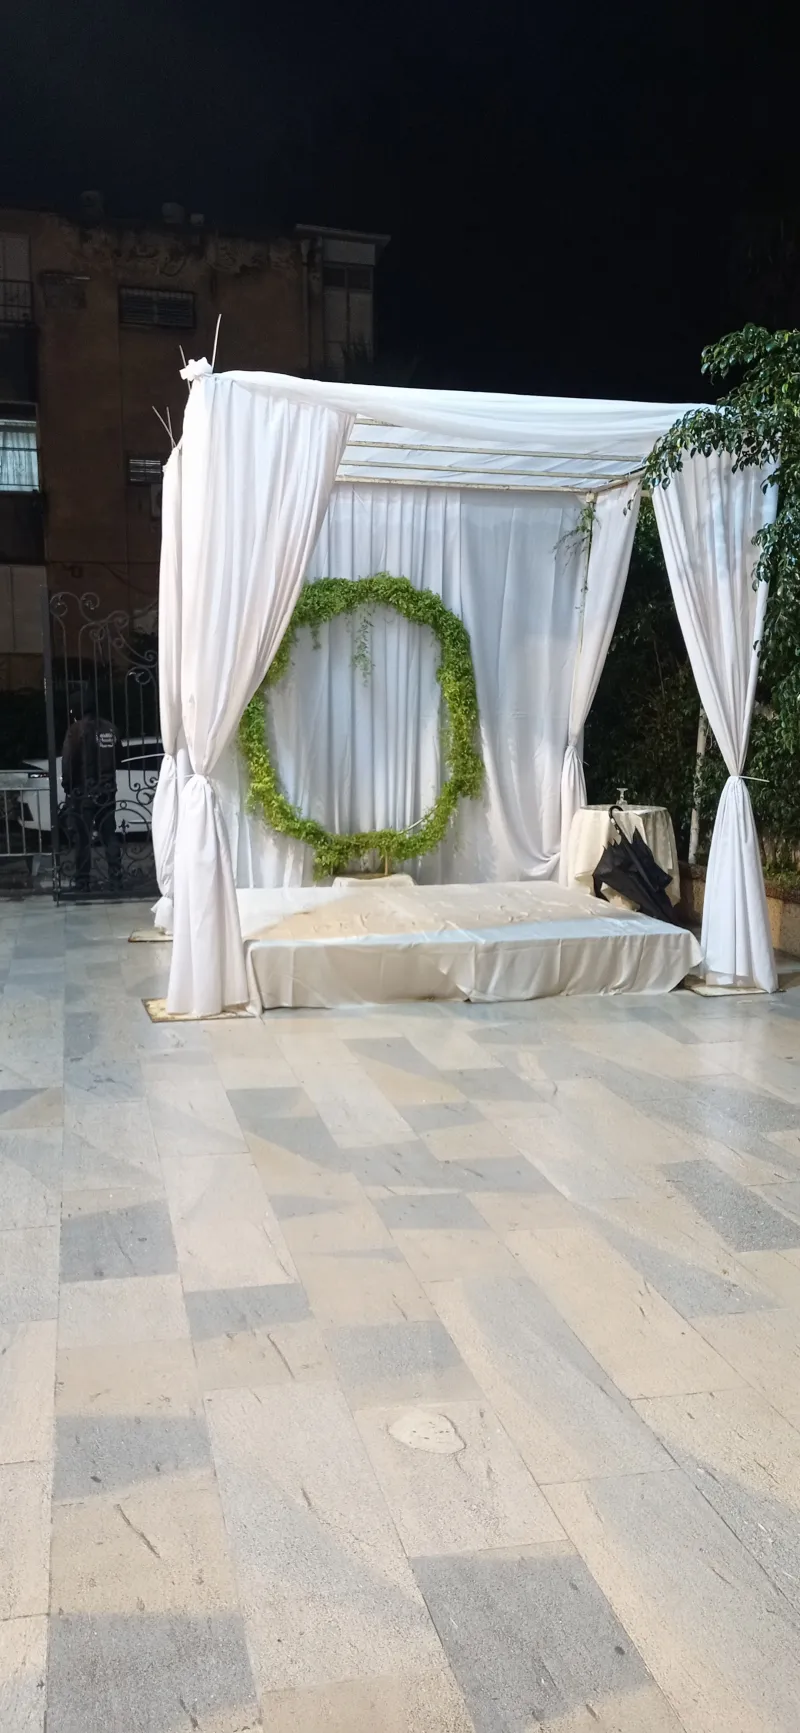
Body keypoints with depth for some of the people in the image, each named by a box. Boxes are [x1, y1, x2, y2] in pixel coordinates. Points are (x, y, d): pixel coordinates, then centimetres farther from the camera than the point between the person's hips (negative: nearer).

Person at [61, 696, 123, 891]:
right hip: (107, 791, 5)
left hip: (83, 791, -5)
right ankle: (116, 879, 9)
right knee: (109, 835, 11)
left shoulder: (77, 729, -13)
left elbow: (68, 762, -14)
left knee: (83, 838, 1)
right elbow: (118, 758, 14)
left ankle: (82, 883, 3)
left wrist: (67, 785, -3)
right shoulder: (110, 729, 6)